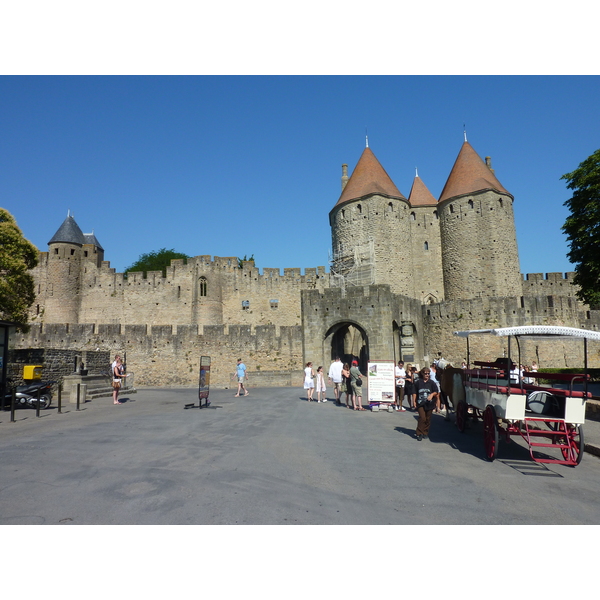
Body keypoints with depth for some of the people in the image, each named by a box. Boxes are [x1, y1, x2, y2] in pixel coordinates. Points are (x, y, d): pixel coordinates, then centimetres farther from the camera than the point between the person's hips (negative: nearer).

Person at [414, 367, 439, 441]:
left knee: (428, 419, 8)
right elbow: (415, 393, 9)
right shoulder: (418, 382, 1)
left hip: (429, 403, 2)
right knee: (422, 418, -12)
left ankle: (425, 433, 23)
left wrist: (432, 394, -18)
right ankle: (419, 433, -3)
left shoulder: (431, 383, 2)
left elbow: (436, 391, 2)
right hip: (420, 403, -2)